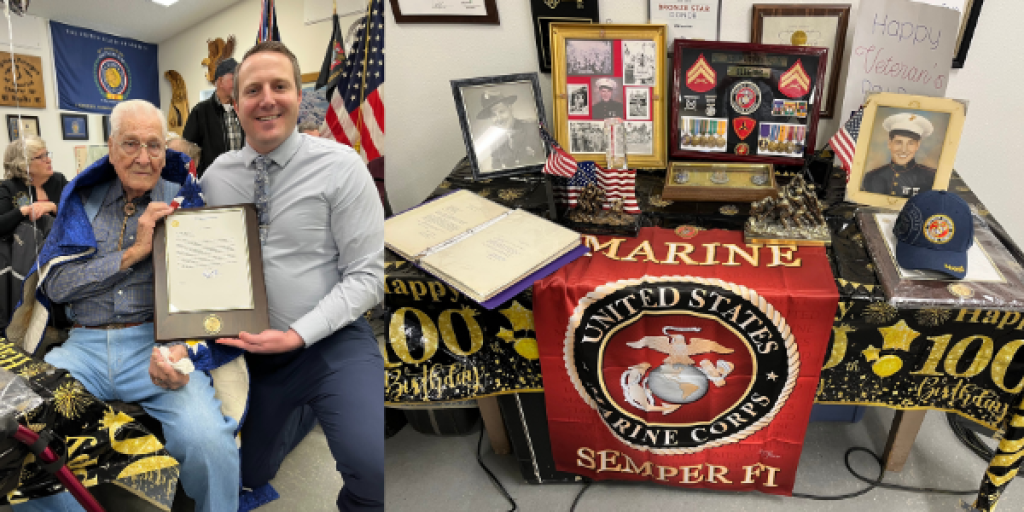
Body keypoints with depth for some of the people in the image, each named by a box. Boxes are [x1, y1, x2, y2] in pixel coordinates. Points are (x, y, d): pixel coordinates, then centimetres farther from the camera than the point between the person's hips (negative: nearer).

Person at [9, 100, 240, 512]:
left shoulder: (184, 201, 7)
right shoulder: (84, 201, 14)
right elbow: (55, 284, 5)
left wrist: (180, 348, -20)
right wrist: (132, 253, -7)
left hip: (157, 340, -3)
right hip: (85, 346, 3)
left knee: (210, 443, -32)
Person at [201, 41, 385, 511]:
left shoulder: (341, 166, -12)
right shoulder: (216, 174, 3)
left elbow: (367, 275, -13)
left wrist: (296, 335, -20)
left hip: (329, 342, -5)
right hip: (252, 347, 5)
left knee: (375, 470, -28)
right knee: (248, 474, 20)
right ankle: (307, 407, 45)